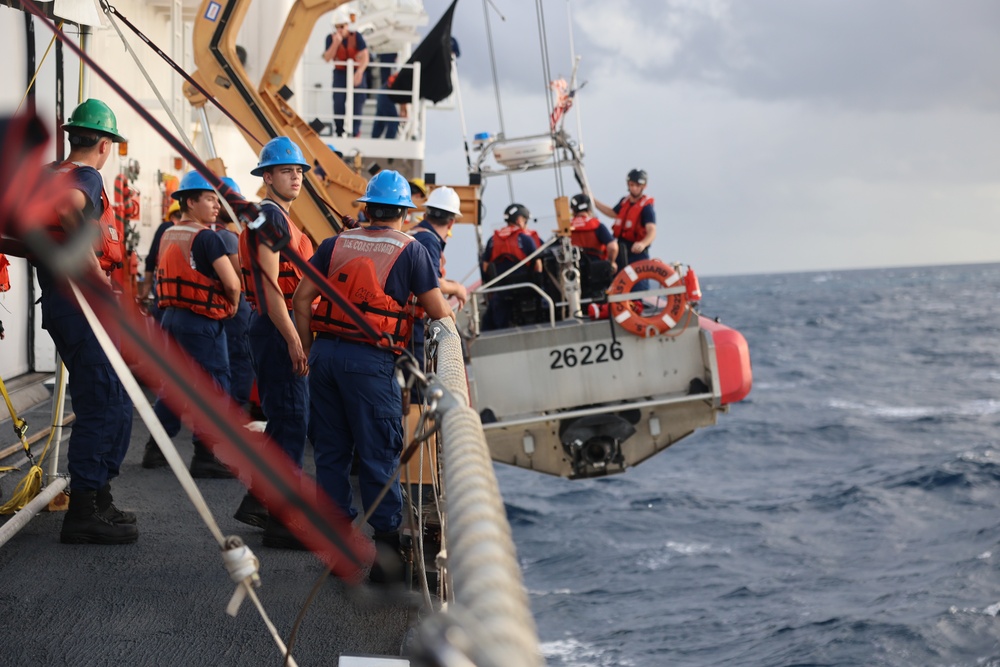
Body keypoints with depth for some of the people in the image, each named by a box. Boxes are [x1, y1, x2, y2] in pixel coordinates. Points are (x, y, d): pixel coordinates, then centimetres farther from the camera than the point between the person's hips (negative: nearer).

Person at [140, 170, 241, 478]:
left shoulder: (168, 236, 11)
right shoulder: (206, 238, -15)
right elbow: (231, 282, -20)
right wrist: (233, 304, 2)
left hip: (171, 316, 9)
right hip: (202, 322, -8)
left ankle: (155, 450, 21)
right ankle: (204, 458, 0)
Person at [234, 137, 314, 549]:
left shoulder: (278, 217, 19)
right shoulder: (270, 215, -13)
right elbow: (269, 284, -21)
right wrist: (293, 340, -24)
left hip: (276, 326, 11)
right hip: (276, 327, -11)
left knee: (283, 419, 17)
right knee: (291, 420, -8)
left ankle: (257, 502, 26)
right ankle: (282, 521, -4)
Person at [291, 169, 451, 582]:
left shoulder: (336, 244, 10)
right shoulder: (410, 250, -1)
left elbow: (301, 298, 7)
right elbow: (438, 313, 1)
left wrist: (307, 350, 13)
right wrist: (450, 310, 24)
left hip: (325, 352, 4)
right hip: (370, 361, -4)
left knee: (330, 451, 12)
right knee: (378, 455, 2)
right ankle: (386, 545, 5)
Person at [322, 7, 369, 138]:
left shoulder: (356, 37, -9)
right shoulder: (331, 38, -2)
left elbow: (365, 57, -16)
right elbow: (327, 58, -8)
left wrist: (359, 72, -32)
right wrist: (335, 43, -21)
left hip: (356, 74, -2)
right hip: (340, 74, 2)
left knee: (356, 106, -2)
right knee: (338, 106, -4)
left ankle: (355, 133, 13)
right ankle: (340, 133, 9)